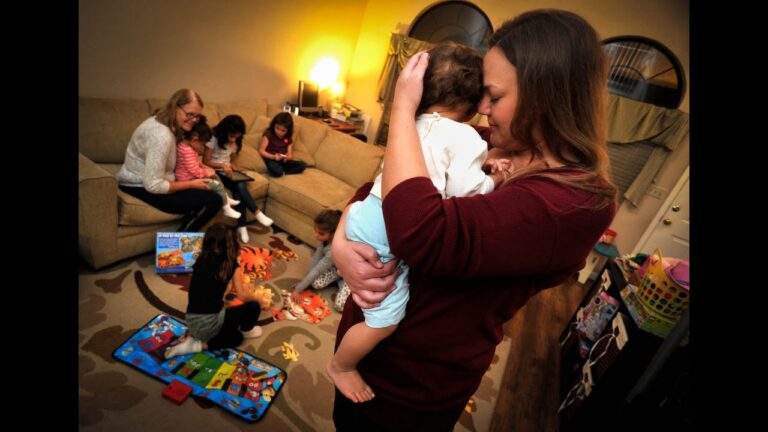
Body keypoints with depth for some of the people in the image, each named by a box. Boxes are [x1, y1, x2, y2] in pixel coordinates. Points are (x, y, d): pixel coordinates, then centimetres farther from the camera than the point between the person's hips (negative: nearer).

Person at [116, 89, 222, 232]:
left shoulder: (172, 126, 4)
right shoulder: (161, 135, -27)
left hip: (147, 182, 10)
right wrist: (191, 184, -19)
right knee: (213, 201, -19)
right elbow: (154, 185, -29)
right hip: (142, 188, -10)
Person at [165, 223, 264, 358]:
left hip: (192, 322, 7)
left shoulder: (201, 259, 7)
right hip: (210, 323, -7)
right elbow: (242, 294, -3)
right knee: (254, 307, 4)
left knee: (235, 337, 26)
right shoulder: (231, 264, -8)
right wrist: (257, 298, 18)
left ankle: (193, 339, 12)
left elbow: (202, 290, 11)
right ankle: (246, 330, 29)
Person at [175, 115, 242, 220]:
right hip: (189, 180, -11)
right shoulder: (188, 150, -29)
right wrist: (205, 172, -12)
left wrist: (205, 168, 3)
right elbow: (194, 171, -29)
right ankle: (227, 209, 4)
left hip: (192, 176, 11)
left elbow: (196, 162, 17)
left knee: (215, 176, 18)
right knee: (218, 185, -11)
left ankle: (227, 199, 25)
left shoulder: (183, 144, 5)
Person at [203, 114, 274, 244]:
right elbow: (205, 161, -11)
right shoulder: (214, 139, -10)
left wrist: (235, 168, -5)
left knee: (238, 189, -27)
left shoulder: (235, 143, 9)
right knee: (240, 186, -31)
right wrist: (223, 166, -25)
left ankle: (241, 226, -24)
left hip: (227, 172, 5)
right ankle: (257, 213, -22)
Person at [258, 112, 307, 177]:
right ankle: (280, 172, -6)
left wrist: (287, 157, -17)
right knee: (278, 171, -40)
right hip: (271, 160, -5)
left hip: (283, 161, 5)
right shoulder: (268, 134, -3)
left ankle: (283, 173, -19)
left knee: (303, 165, -18)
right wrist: (273, 157, -21)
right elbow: (261, 151, -6)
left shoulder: (288, 138, 9)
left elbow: (290, 155, 8)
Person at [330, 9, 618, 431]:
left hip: (414, 380, -6)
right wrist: (341, 242, -20)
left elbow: (421, 236, -39)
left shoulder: (577, 203, -25)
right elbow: (375, 187, 0)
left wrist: (403, 106, -26)